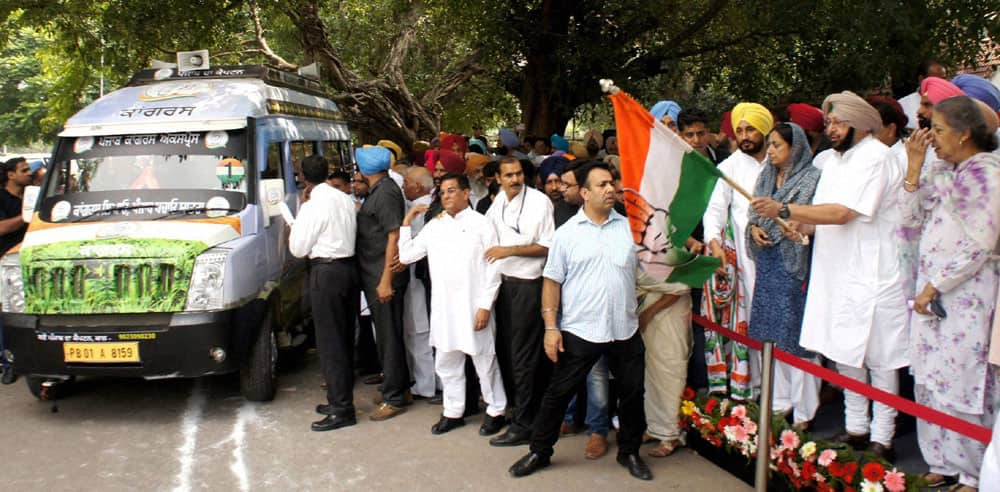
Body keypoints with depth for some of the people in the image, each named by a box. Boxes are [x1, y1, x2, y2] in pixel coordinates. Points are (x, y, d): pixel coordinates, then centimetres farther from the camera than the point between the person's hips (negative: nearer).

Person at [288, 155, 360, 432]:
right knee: (344, 337, 13)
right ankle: (341, 398, 22)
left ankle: (341, 409, -2)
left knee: (329, 341, -3)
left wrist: (292, 231, 7)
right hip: (349, 266, 8)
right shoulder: (345, 199, 8)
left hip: (326, 272, -8)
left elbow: (298, 249, -10)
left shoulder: (313, 206, -13)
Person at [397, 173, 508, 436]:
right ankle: (453, 412, 28)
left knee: (484, 361, 5)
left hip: (473, 305, -5)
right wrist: (407, 222, 4)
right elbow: (406, 255, 8)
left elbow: (492, 269, -6)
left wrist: (485, 306, -12)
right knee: (446, 363, 13)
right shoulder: (434, 226, 9)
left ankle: (495, 411, 21)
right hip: (443, 306, 5)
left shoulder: (481, 224, -3)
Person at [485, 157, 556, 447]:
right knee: (505, 349, 14)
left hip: (527, 285, -7)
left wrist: (510, 250, -17)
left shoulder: (539, 201, -10)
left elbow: (547, 247, -11)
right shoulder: (497, 202, 9)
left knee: (523, 356, -3)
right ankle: (514, 405, 30)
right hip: (502, 282, 7)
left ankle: (523, 424, 4)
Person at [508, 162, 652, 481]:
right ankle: (539, 451, 21)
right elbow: (552, 282, -2)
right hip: (579, 331, -2)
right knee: (558, 393, 6)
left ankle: (629, 452, 32)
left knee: (632, 394, 12)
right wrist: (551, 327, -8)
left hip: (625, 330, 2)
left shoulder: (630, 227, 3)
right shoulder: (567, 233, -2)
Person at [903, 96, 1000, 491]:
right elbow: (912, 217, 7)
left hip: (966, 293, -7)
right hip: (931, 289, 7)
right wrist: (914, 166, 2)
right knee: (930, 381, 11)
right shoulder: (942, 170, 10)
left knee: (962, 383, -1)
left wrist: (934, 288, -13)